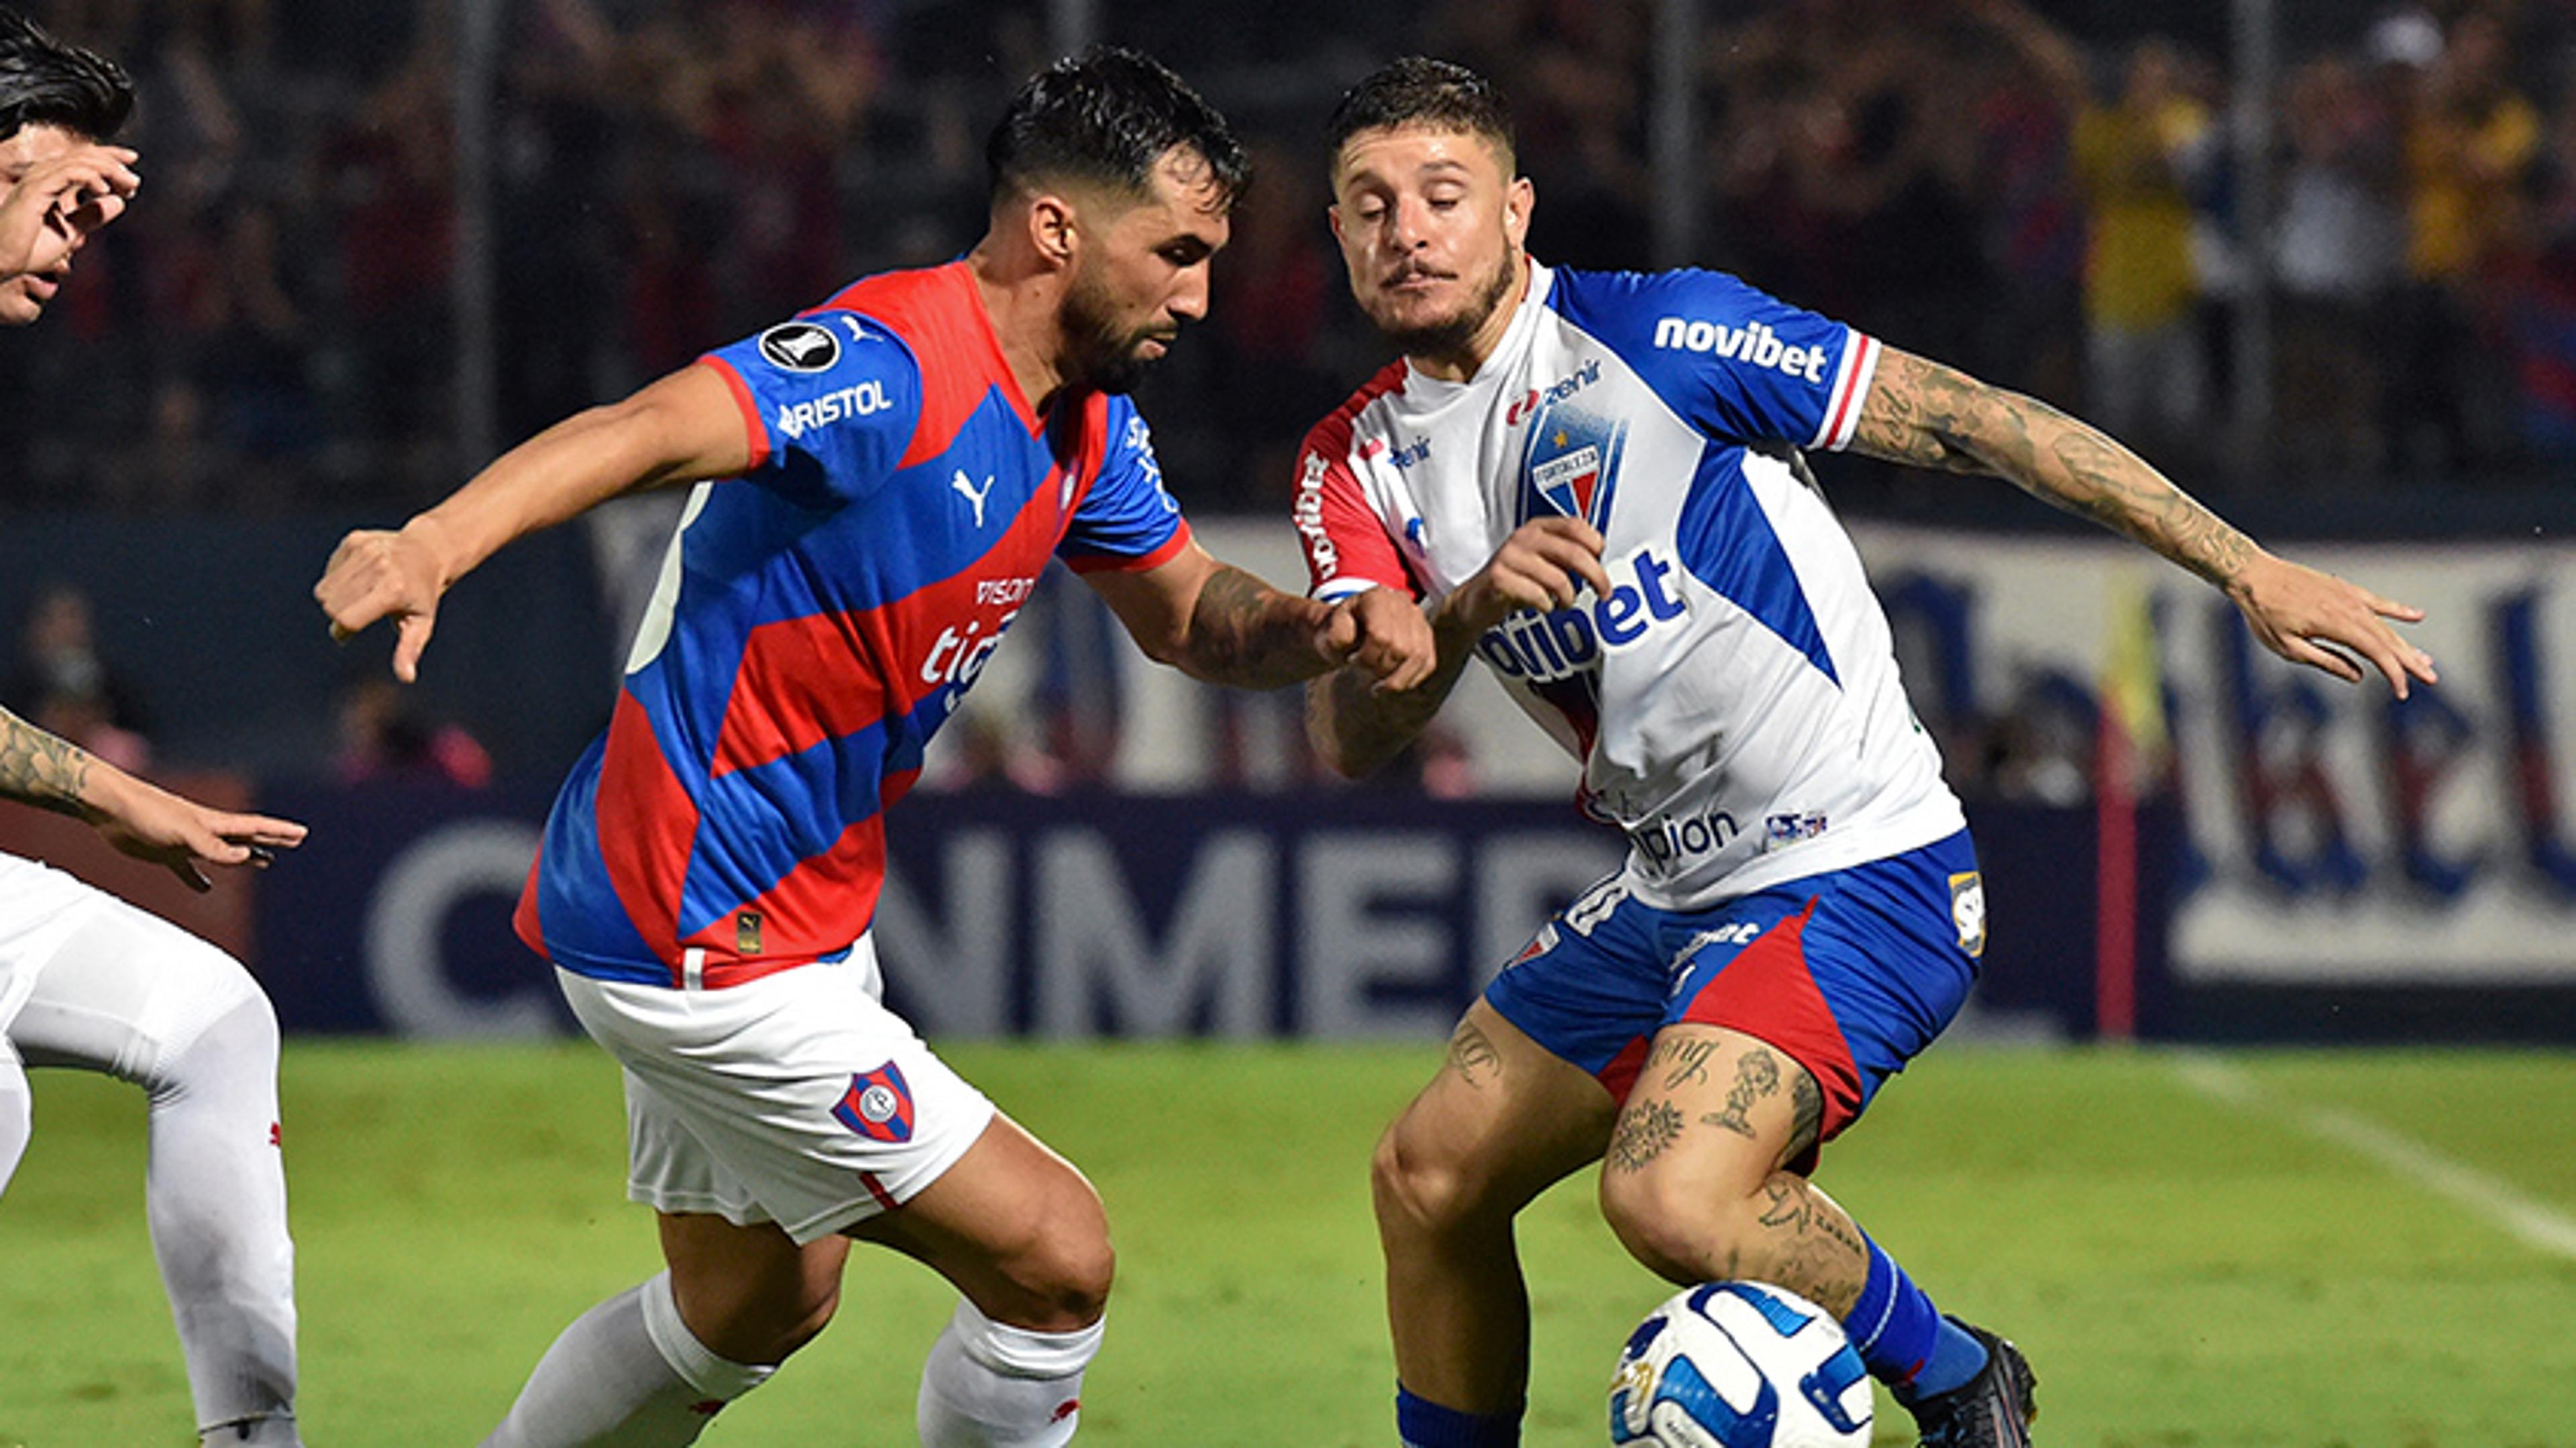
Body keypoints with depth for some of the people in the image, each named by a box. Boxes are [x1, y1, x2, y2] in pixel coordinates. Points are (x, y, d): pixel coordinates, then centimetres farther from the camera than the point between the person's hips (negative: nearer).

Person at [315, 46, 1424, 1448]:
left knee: (751, 1307, 26)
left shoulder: (1084, 425, 6)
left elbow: (1185, 611, 21)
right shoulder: (892, 368, -24)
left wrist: (1320, 632, -2)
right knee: (1053, 1262, -9)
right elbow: (653, 428, -40)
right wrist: (440, 541, -58)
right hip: (701, 945, -11)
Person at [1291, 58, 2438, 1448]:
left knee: (1673, 1197, -26)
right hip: (1675, 898, 8)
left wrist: (2250, 572, -14)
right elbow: (1349, 736, -5)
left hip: (1857, 871, -8)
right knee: (1428, 1176, 7)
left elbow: (1970, 423, -11)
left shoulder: (1651, 336, -13)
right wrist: (1467, 609, -26)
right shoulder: (1361, 462, 6)